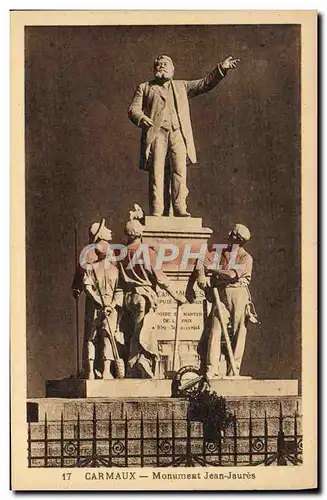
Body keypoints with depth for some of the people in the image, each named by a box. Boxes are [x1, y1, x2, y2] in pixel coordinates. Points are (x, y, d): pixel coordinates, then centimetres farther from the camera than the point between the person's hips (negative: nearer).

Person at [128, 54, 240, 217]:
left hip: (178, 133, 2)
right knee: (157, 172, -11)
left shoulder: (181, 86, 29)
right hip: (156, 133, -2)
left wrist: (221, 69, 10)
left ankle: (180, 208, -16)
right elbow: (133, 109, 9)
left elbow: (205, 83, 24)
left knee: (179, 169, -13)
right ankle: (156, 212, -14)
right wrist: (141, 118, -14)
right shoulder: (144, 88, 21)